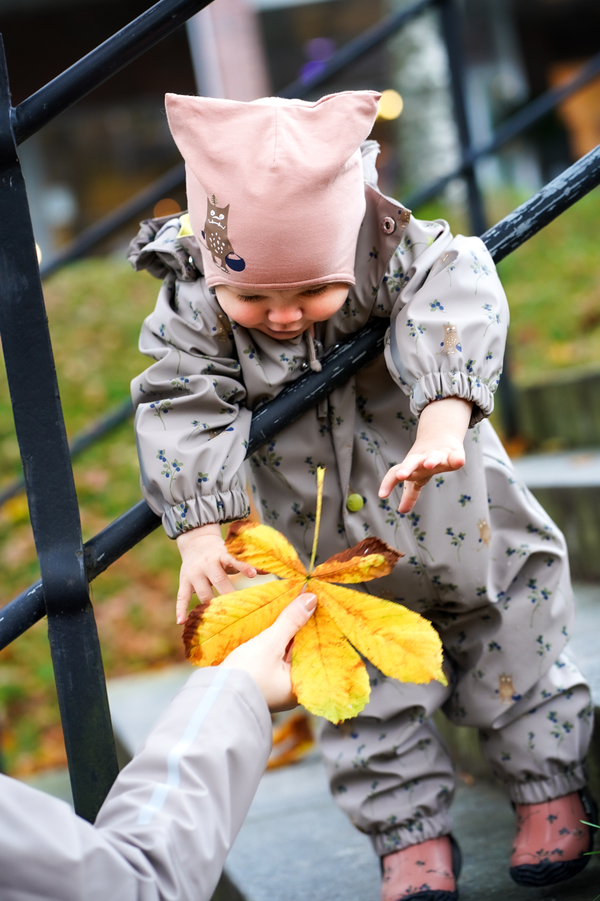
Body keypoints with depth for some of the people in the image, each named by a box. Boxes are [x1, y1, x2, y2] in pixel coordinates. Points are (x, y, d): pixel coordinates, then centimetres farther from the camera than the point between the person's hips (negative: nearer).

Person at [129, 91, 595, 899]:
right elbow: (183, 411, -16)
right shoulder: (193, 309, -15)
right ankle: (411, 834, 24)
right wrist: (201, 530, -26)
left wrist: (443, 417, -50)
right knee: (366, 699, 8)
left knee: (514, 655, 12)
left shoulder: (397, 251, -21)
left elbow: (457, 299, -36)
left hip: (456, 535, -1)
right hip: (335, 571, 1)